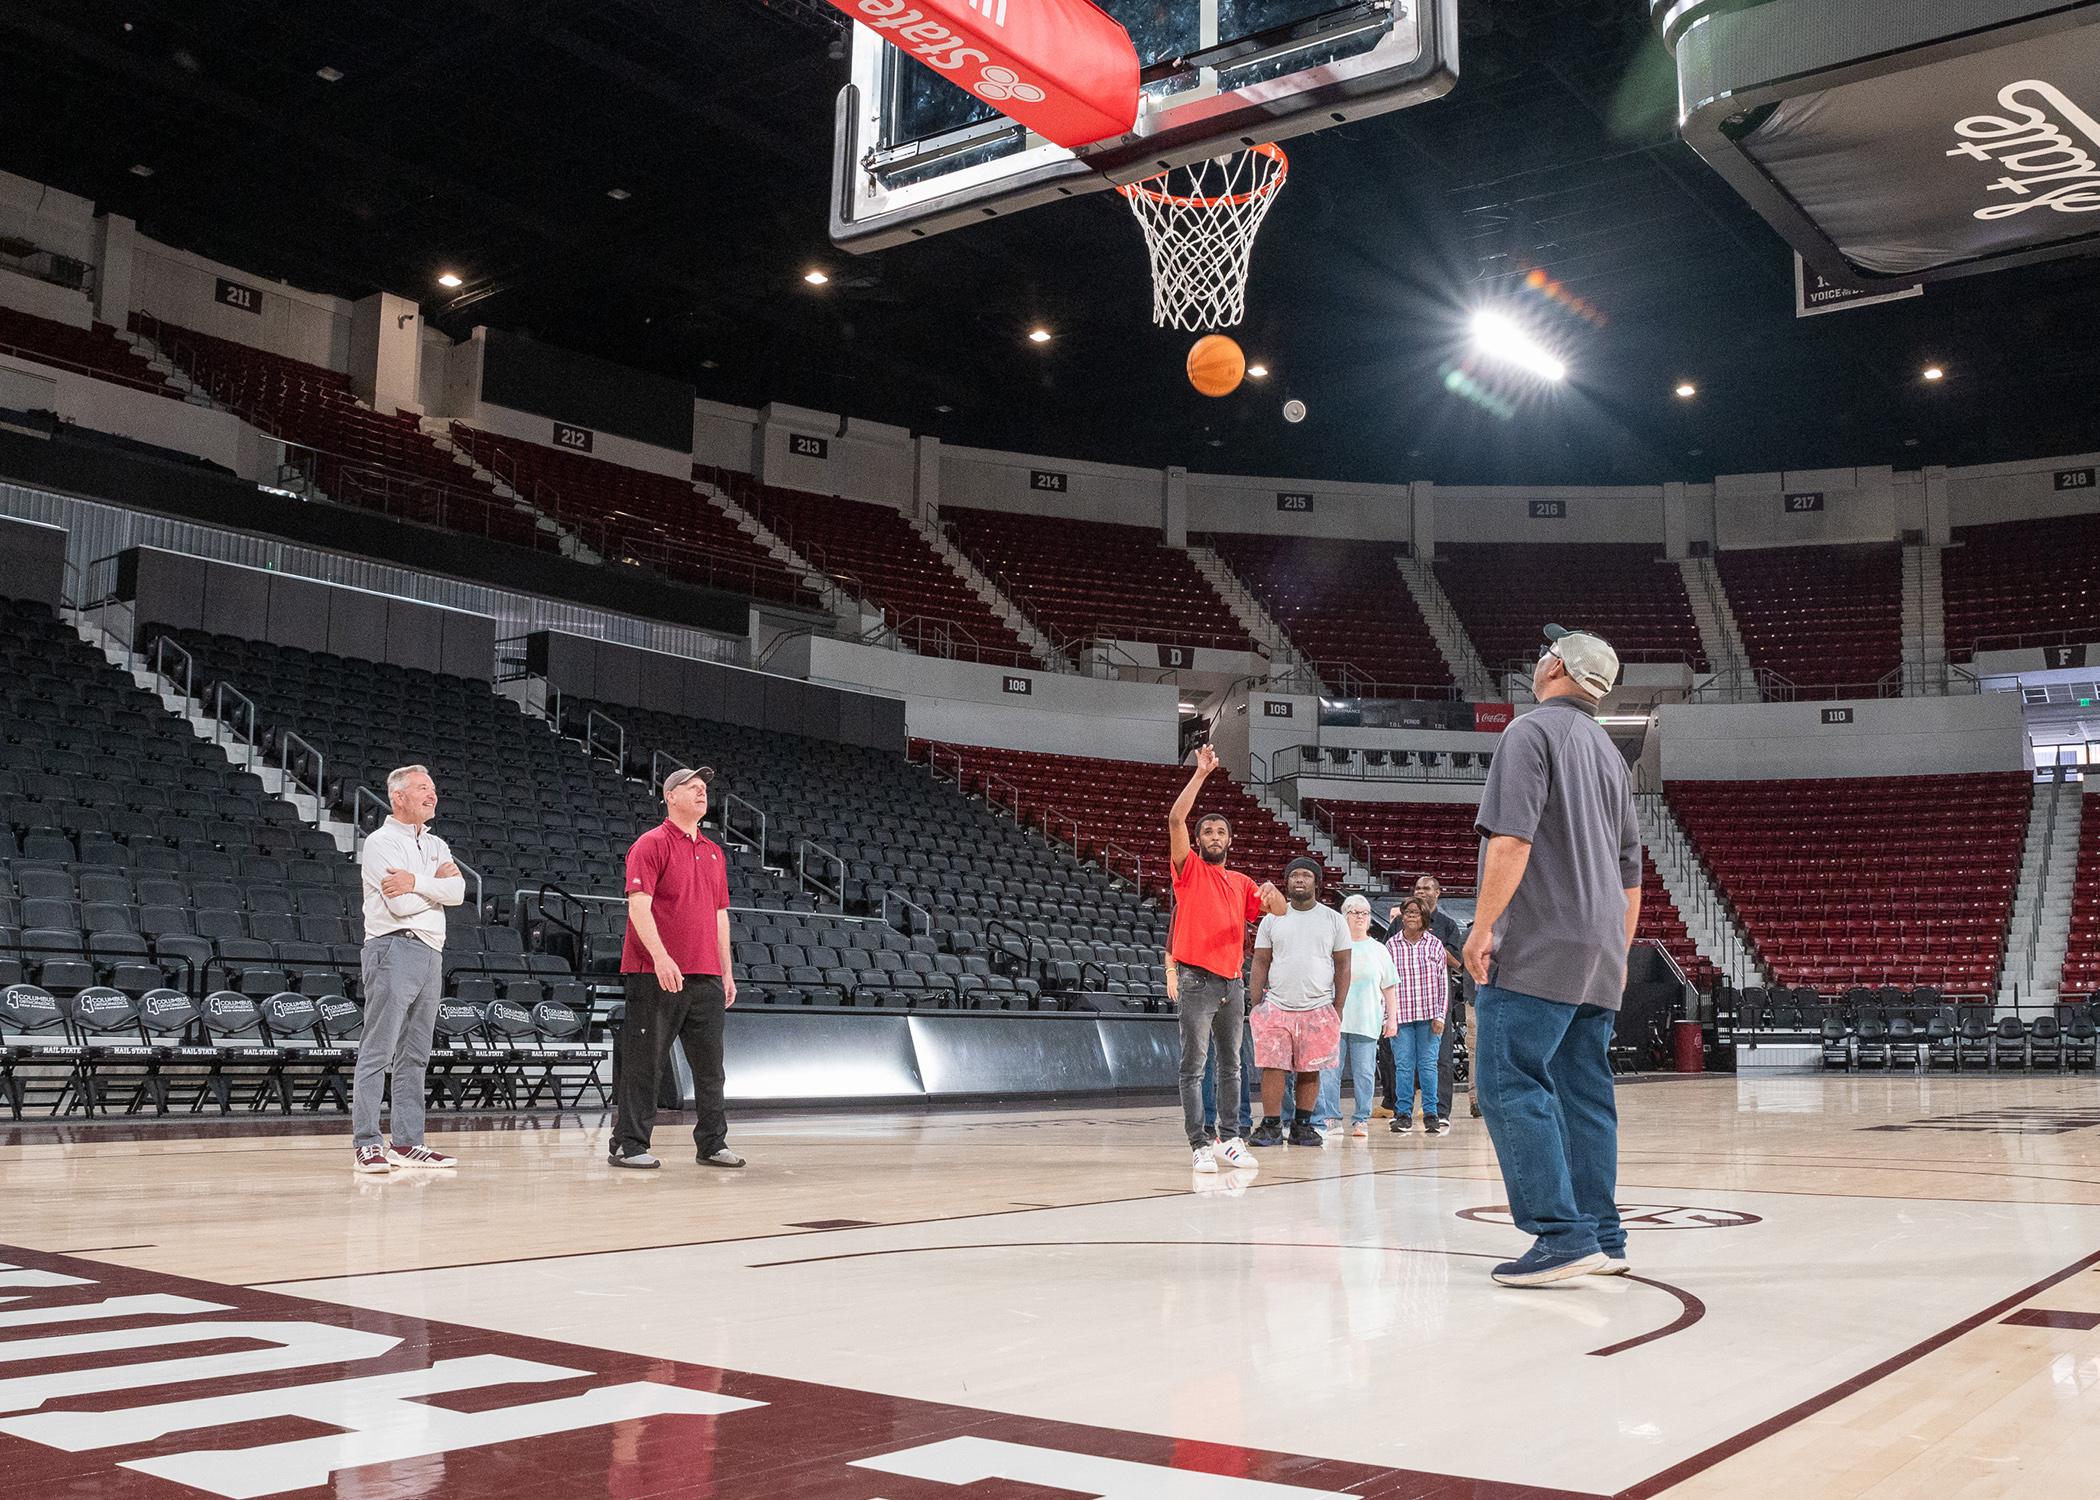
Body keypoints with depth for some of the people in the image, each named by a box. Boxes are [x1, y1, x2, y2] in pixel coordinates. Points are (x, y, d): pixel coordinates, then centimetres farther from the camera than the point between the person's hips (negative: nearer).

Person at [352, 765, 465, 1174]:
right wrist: (437, 883, -3)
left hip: (431, 953, 8)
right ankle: (367, 1144, -8)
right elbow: (401, 904, -15)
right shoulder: (381, 842, -3)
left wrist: (416, 883, -12)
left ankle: (408, 1143, 11)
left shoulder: (436, 846, 20)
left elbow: (457, 891, 1)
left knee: (414, 1056, 8)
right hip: (394, 948, -8)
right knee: (377, 1052, -8)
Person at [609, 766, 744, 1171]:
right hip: (656, 976, -7)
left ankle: (712, 1144, 17)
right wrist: (660, 956, -23)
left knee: (710, 1065, 8)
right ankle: (628, 1145, 5)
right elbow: (638, 904, -13)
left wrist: (726, 971, 17)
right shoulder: (651, 844, -3)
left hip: (706, 978, 7)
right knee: (644, 1062, -2)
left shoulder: (713, 852, 19)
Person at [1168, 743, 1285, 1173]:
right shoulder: (1190, 870, 3)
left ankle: (1229, 1141, 17)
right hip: (1196, 980, -5)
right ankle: (1200, 1145, -6)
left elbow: (1280, 912, 14)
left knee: (1231, 1066, 9)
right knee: (1193, 1067, -6)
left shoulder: (1241, 883, 18)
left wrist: (1272, 893, -9)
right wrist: (1201, 773, -12)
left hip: (1232, 981, 5)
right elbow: (1175, 820, -10)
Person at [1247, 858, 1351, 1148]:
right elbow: (1261, 962, 8)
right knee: (1273, 1068, -4)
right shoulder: (1272, 919, 7)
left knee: (1310, 1070, 5)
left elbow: (1343, 966, 5)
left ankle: (1302, 1126, 16)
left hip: (1318, 1009, 0)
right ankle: (1270, 1127, 4)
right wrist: (1256, 1005, 0)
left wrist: (1338, 1010, -1)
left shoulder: (1333, 920, 5)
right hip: (1276, 1007, 0)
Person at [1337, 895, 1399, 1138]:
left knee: (1363, 1073, 0)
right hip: (1335, 1019, -1)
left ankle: (1361, 1120, 6)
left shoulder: (1379, 950, 13)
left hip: (1367, 1022, 1)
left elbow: (1389, 987, 15)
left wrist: (1391, 1018, 9)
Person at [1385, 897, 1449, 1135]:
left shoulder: (1435, 945, 5)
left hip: (1428, 1015, 0)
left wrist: (1440, 1015, -1)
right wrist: (1388, 1015, 1)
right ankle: (1403, 1113, 7)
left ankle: (1430, 1113, 7)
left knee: (1428, 1064, 1)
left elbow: (1443, 981, 6)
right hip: (1401, 1015, 0)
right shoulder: (1391, 945, 5)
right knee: (1403, 1065, 1)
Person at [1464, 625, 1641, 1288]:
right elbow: (1630, 870, 23)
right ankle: (1601, 1237, 11)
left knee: (1508, 1084, -10)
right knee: (1585, 1093, 10)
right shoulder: (1609, 752, 21)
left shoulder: (1532, 731, -5)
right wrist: (1619, 953, 27)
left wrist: (1482, 926, -14)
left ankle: (1561, 1234, -16)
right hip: (1599, 956, 9)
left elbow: (1512, 838, -17)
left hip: (1537, 951, -9)